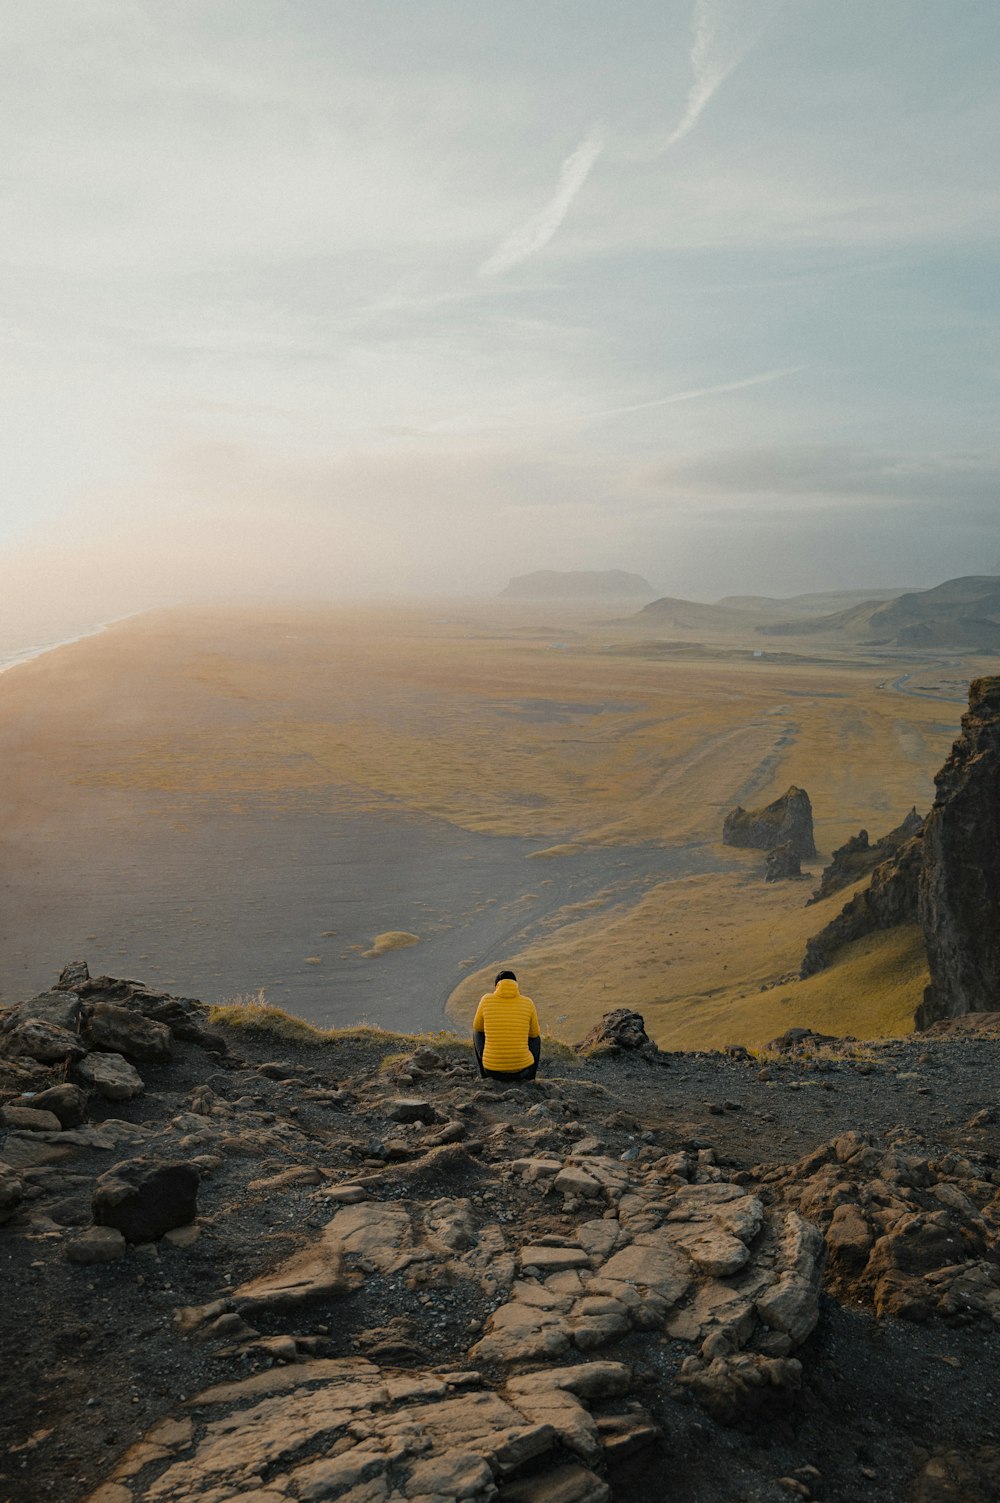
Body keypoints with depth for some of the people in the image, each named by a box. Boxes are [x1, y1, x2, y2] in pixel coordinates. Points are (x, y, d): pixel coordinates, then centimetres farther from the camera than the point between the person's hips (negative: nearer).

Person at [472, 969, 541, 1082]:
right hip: (522, 1069, 0)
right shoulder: (528, 1003, -3)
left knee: (478, 1032, 29)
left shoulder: (486, 1000, -2)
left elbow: (477, 1027, 15)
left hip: (493, 1069, 0)